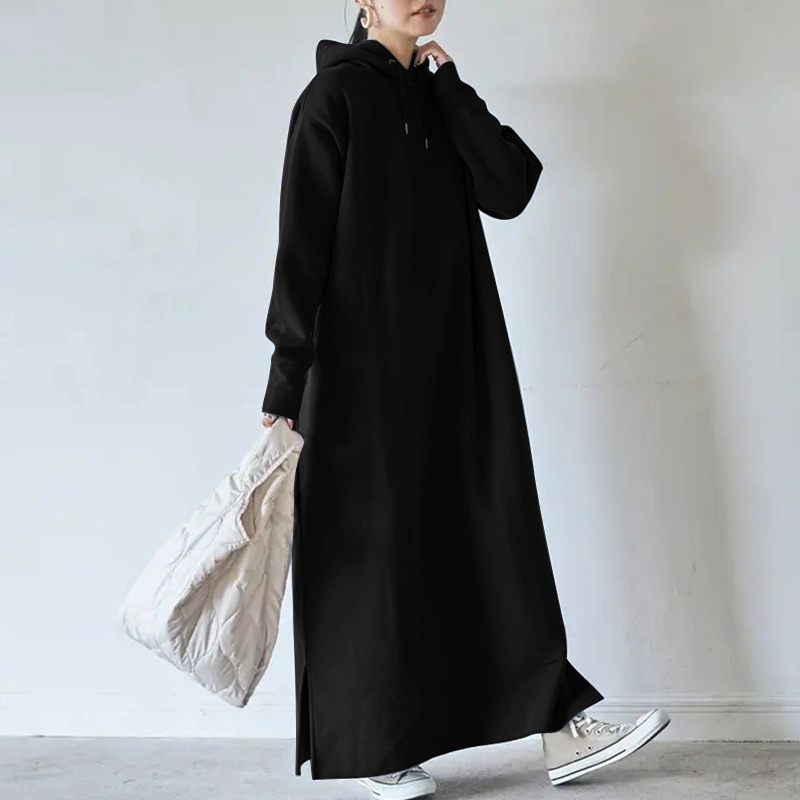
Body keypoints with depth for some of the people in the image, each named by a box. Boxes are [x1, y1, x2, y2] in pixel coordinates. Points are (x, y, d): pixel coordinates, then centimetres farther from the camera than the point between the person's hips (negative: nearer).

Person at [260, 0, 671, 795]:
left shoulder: (435, 97, 14)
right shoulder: (335, 94, -7)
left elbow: (509, 189, 0)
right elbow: (304, 244, -13)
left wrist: (450, 88, -4)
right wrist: (286, 385, -18)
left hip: (454, 366, 7)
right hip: (367, 366, -7)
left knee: (494, 535, 6)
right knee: (375, 544, 2)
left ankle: (562, 731, 11)